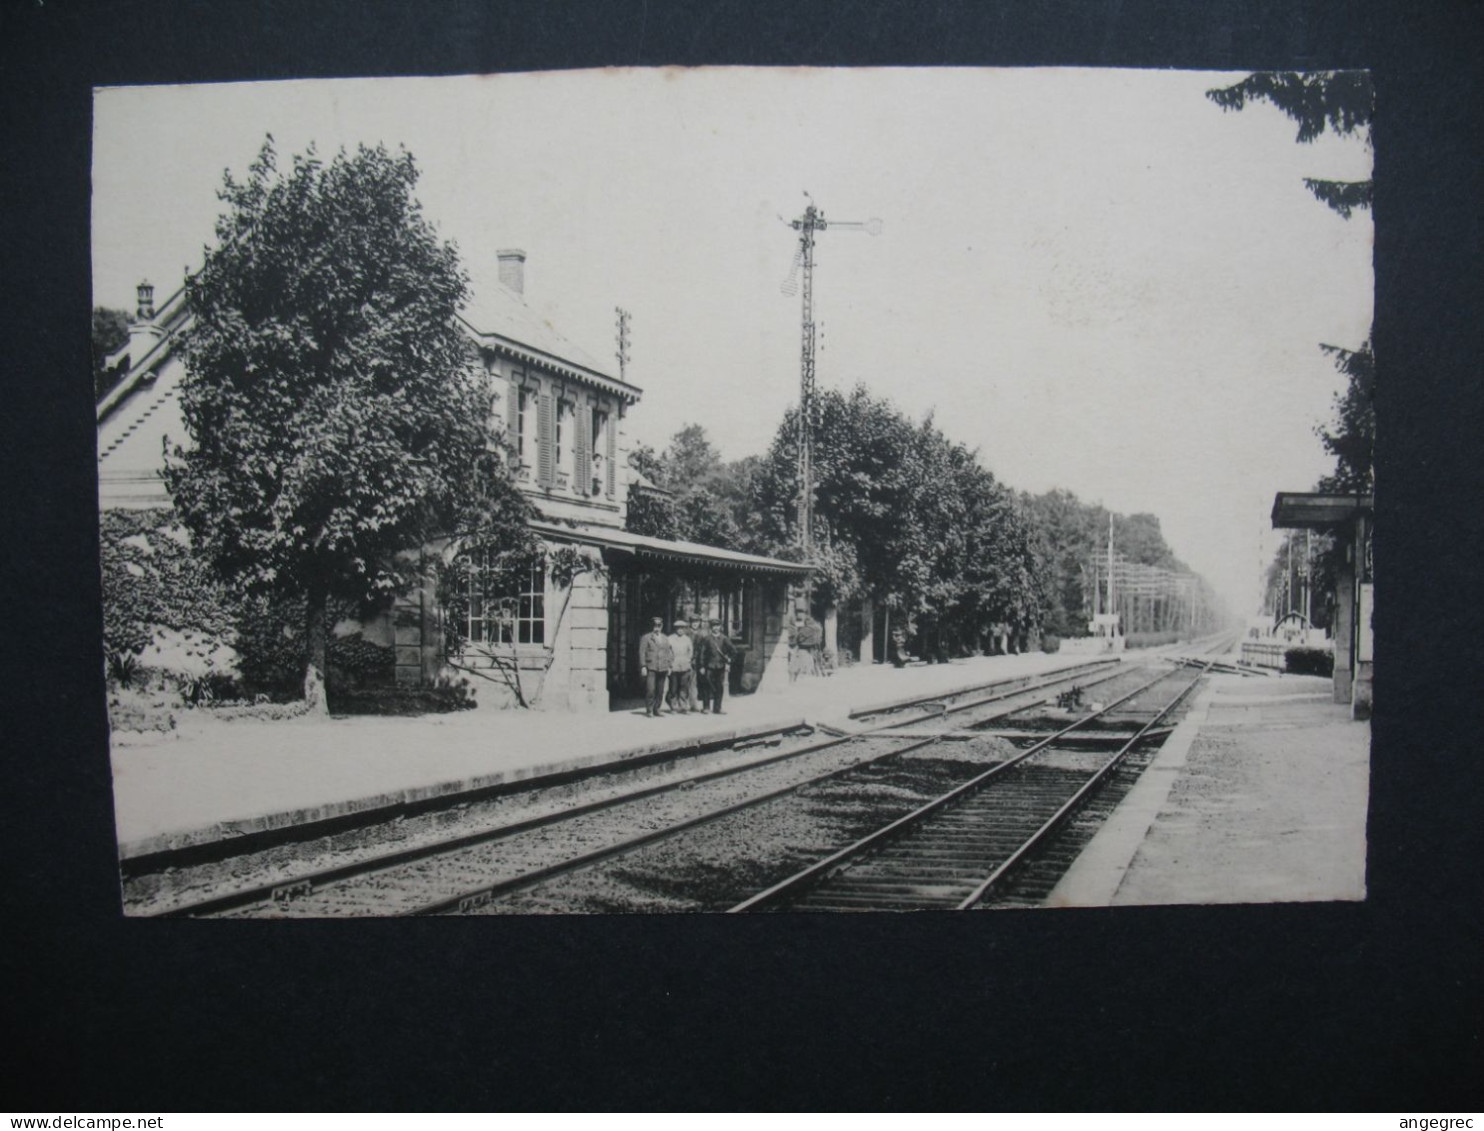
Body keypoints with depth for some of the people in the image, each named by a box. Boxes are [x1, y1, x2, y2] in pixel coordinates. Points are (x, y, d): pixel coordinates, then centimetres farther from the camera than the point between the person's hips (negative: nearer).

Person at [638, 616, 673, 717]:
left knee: (660, 691, 4)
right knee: (650, 690, -10)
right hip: (651, 668, -4)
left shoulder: (666, 639, 17)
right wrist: (643, 666, -8)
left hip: (663, 668, 4)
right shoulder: (646, 638, 3)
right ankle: (649, 710, -2)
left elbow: (668, 652, 19)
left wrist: (669, 666, 11)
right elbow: (642, 653, -1)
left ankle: (657, 709, 12)